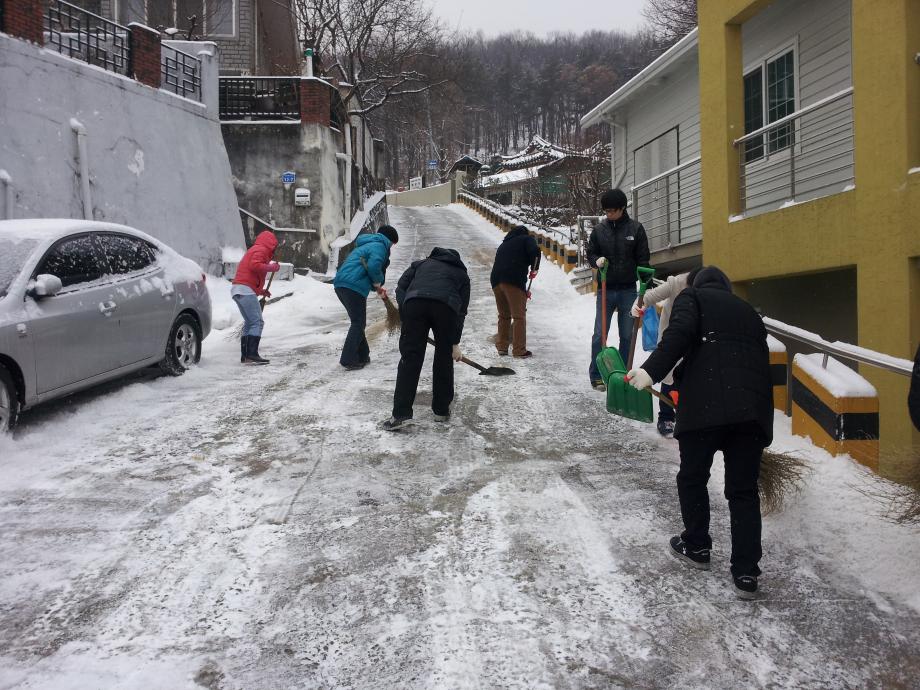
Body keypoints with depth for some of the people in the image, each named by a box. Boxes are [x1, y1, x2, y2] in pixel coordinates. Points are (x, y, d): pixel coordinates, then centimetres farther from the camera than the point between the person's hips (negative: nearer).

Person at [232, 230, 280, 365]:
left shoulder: (254, 250, 28)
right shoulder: (261, 250, -2)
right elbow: (255, 265, -22)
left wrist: (261, 291, 20)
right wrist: (272, 267, -9)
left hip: (238, 289, 10)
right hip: (246, 290, -10)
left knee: (249, 323, 14)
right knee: (257, 322, -13)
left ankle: (245, 355, 14)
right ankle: (252, 354, -21)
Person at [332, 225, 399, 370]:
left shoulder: (367, 244, 31)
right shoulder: (380, 246, -1)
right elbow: (373, 266, -19)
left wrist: (377, 287, 20)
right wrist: (378, 282, -1)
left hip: (340, 284, 9)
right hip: (353, 286, -9)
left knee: (358, 322, 19)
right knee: (358, 324, -2)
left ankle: (362, 356, 25)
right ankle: (348, 360, -6)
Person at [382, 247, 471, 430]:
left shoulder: (421, 264, 37)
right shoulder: (461, 274, 35)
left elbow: (401, 287, 19)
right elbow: (462, 310, 28)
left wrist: (406, 318, 17)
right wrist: (455, 343, 31)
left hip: (415, 302, 0)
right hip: (446, 306, 0)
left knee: (410, 358, 4)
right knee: (444, 358, 16)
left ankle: (401, 413, 0)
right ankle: (442, 411, 24)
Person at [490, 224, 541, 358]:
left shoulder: (503, 244, 32)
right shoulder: (526, 239, 13)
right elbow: (535, 251, -10)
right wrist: (534, 269, 5)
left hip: (496, 280, 6)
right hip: (514, 281, -6)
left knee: (504, 315, 18)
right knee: (519, 316, -3)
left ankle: (502, 347, 21)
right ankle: (519, 350, -5)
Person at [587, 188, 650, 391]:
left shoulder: (635, 228, -1)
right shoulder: (599, 229, 3)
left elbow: (643, 260, 0)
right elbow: (590, 253, 11)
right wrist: (597, 260, -13)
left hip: (628, 290, 0)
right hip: (605, 290, 1)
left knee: (627, 336, 6)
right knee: (599, 335, -1)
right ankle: (596, 376, 6)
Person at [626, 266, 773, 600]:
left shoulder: (692, 297, 15)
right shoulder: (748, 311, 30)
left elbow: (679, 333, -7)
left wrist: (651, 371, -12)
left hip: (707, 405, -5)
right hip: (754, 406, 5)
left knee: (692, 478, 16)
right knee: (744, 490, 10)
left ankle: (696, 547, 30)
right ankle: (746, 574, 8)